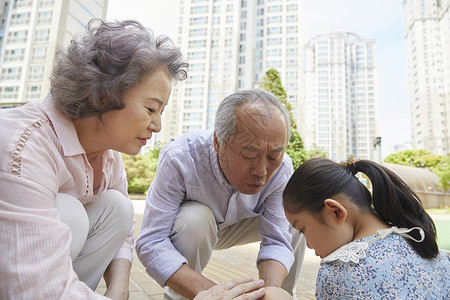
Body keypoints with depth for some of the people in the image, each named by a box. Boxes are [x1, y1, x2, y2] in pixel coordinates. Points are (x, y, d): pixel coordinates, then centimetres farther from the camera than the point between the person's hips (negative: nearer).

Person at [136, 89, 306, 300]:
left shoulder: (281, 168, -27)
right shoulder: (179, 158, -37)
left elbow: (276, 242, -23)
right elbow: (151, 243, -37)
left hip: (235, 227, 3)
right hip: (186, 227, -3)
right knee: (196, 219, -36)